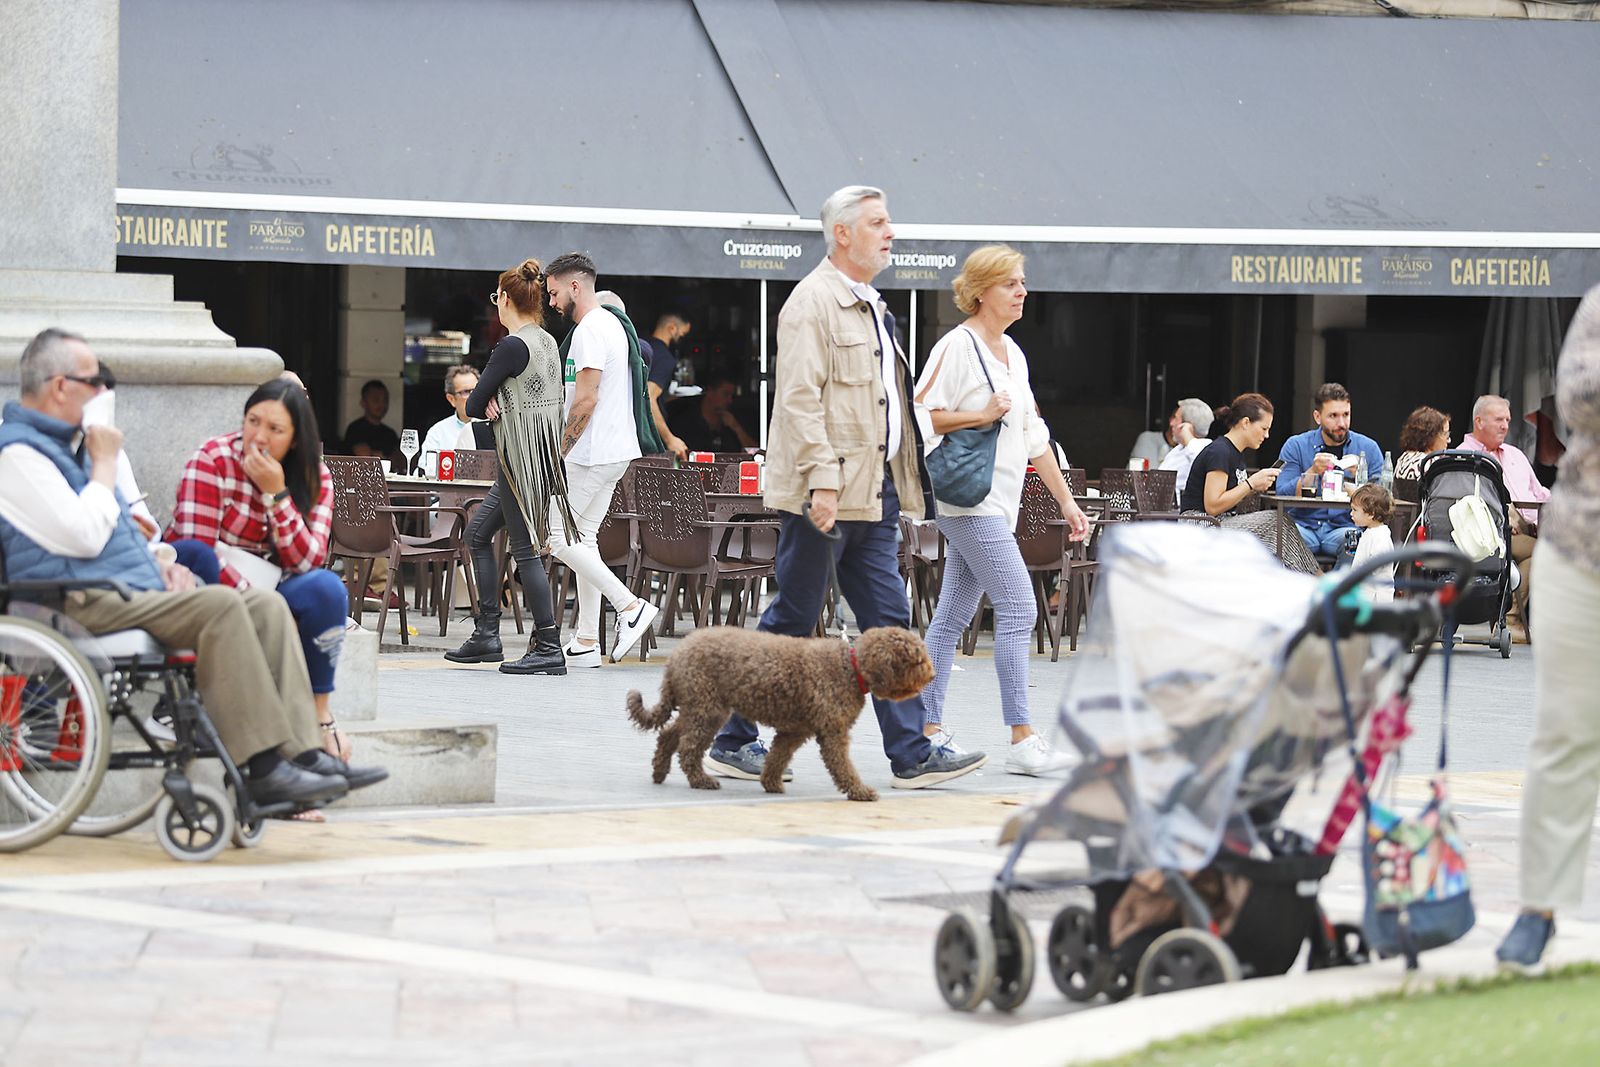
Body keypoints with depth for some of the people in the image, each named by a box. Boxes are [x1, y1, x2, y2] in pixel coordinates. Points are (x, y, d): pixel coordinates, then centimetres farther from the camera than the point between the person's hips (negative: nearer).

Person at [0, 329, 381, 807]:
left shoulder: (63, 442, 24)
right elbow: (83, 535, -19)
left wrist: (157, 565, 13)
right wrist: (105, 463, -6)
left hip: (135, 590, 10)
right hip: (85, 604, -10)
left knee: (268, 606, -6)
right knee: (218, 606, -29)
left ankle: (303, 753, -15)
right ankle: (262, 766, -30)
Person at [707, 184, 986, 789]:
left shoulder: (870, 307, 19)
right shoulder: (813, 302, -10)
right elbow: (800, 399, -17)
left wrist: (900, 485, 20)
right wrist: (822, 481, -24)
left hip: (872, 492, 9)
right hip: (825, 494, -9)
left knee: (888, 621, 3)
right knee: (791, 623, -1)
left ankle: (912, 754, 1)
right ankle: (732, 742, 9)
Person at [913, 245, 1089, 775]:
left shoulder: (1012, 353, 17)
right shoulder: (957, 347, -9)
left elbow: (1034, 435, 21)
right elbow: (918, 417, -13)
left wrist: (1065, 500, 19)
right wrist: (982, 416, -17)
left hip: (998, 502, 9)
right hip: (968, 500, -8)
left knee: (954, 615, 10)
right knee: (1018, 606, -13)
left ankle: (928, 728, 13)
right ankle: (1021, 738, -14)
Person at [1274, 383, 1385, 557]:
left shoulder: (1368, 448, 8)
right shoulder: (1295, 446, 5)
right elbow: (1282, 496, -6)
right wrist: (1312, 472, -18)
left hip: (1346, 527, 1)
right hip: (1304, 525, -1)